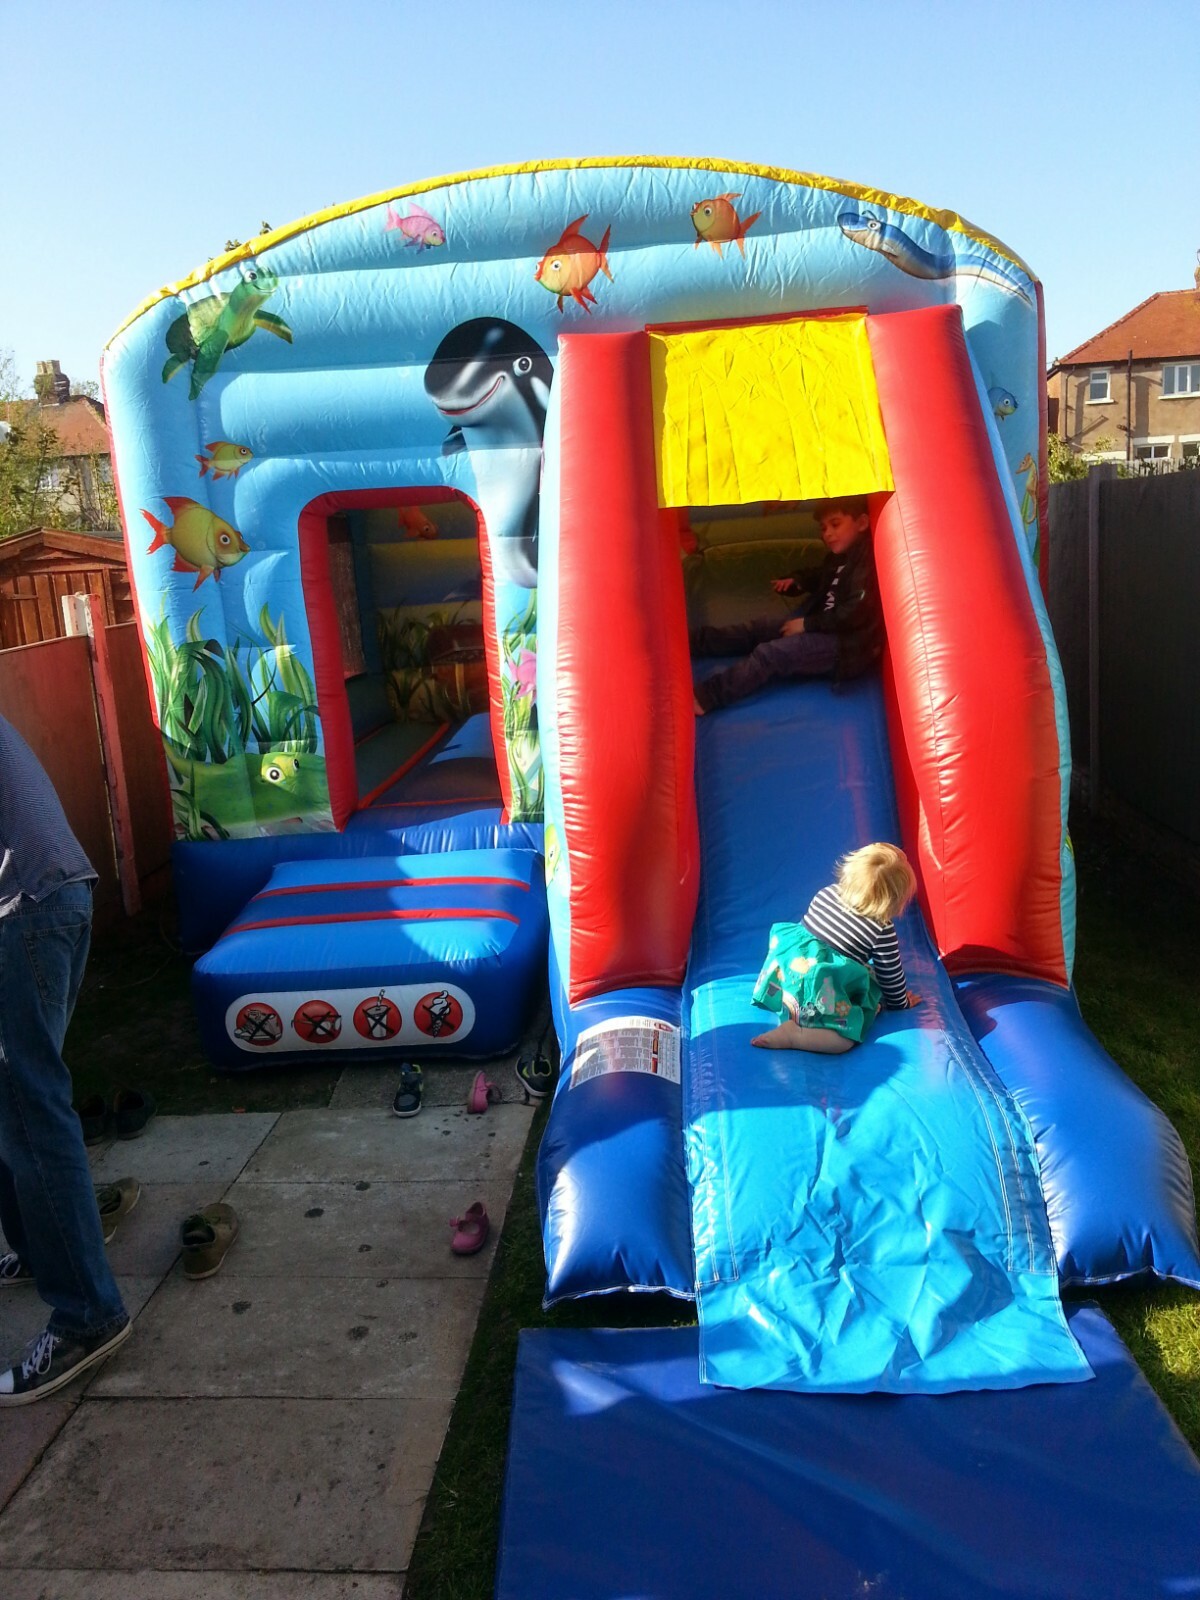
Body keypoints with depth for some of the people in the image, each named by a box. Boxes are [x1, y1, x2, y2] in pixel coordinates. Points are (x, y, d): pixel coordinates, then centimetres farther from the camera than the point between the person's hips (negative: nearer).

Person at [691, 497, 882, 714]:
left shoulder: (868, 560, -13)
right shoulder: (838, 558, 18)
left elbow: (855, 613, -23)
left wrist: (808, 624, -15)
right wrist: (796, 583, 14)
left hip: (847, 647, -10)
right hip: (827, 632, 10)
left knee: (770, 653, -24)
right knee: (759, 629, 6)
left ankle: (703, 697, -31)